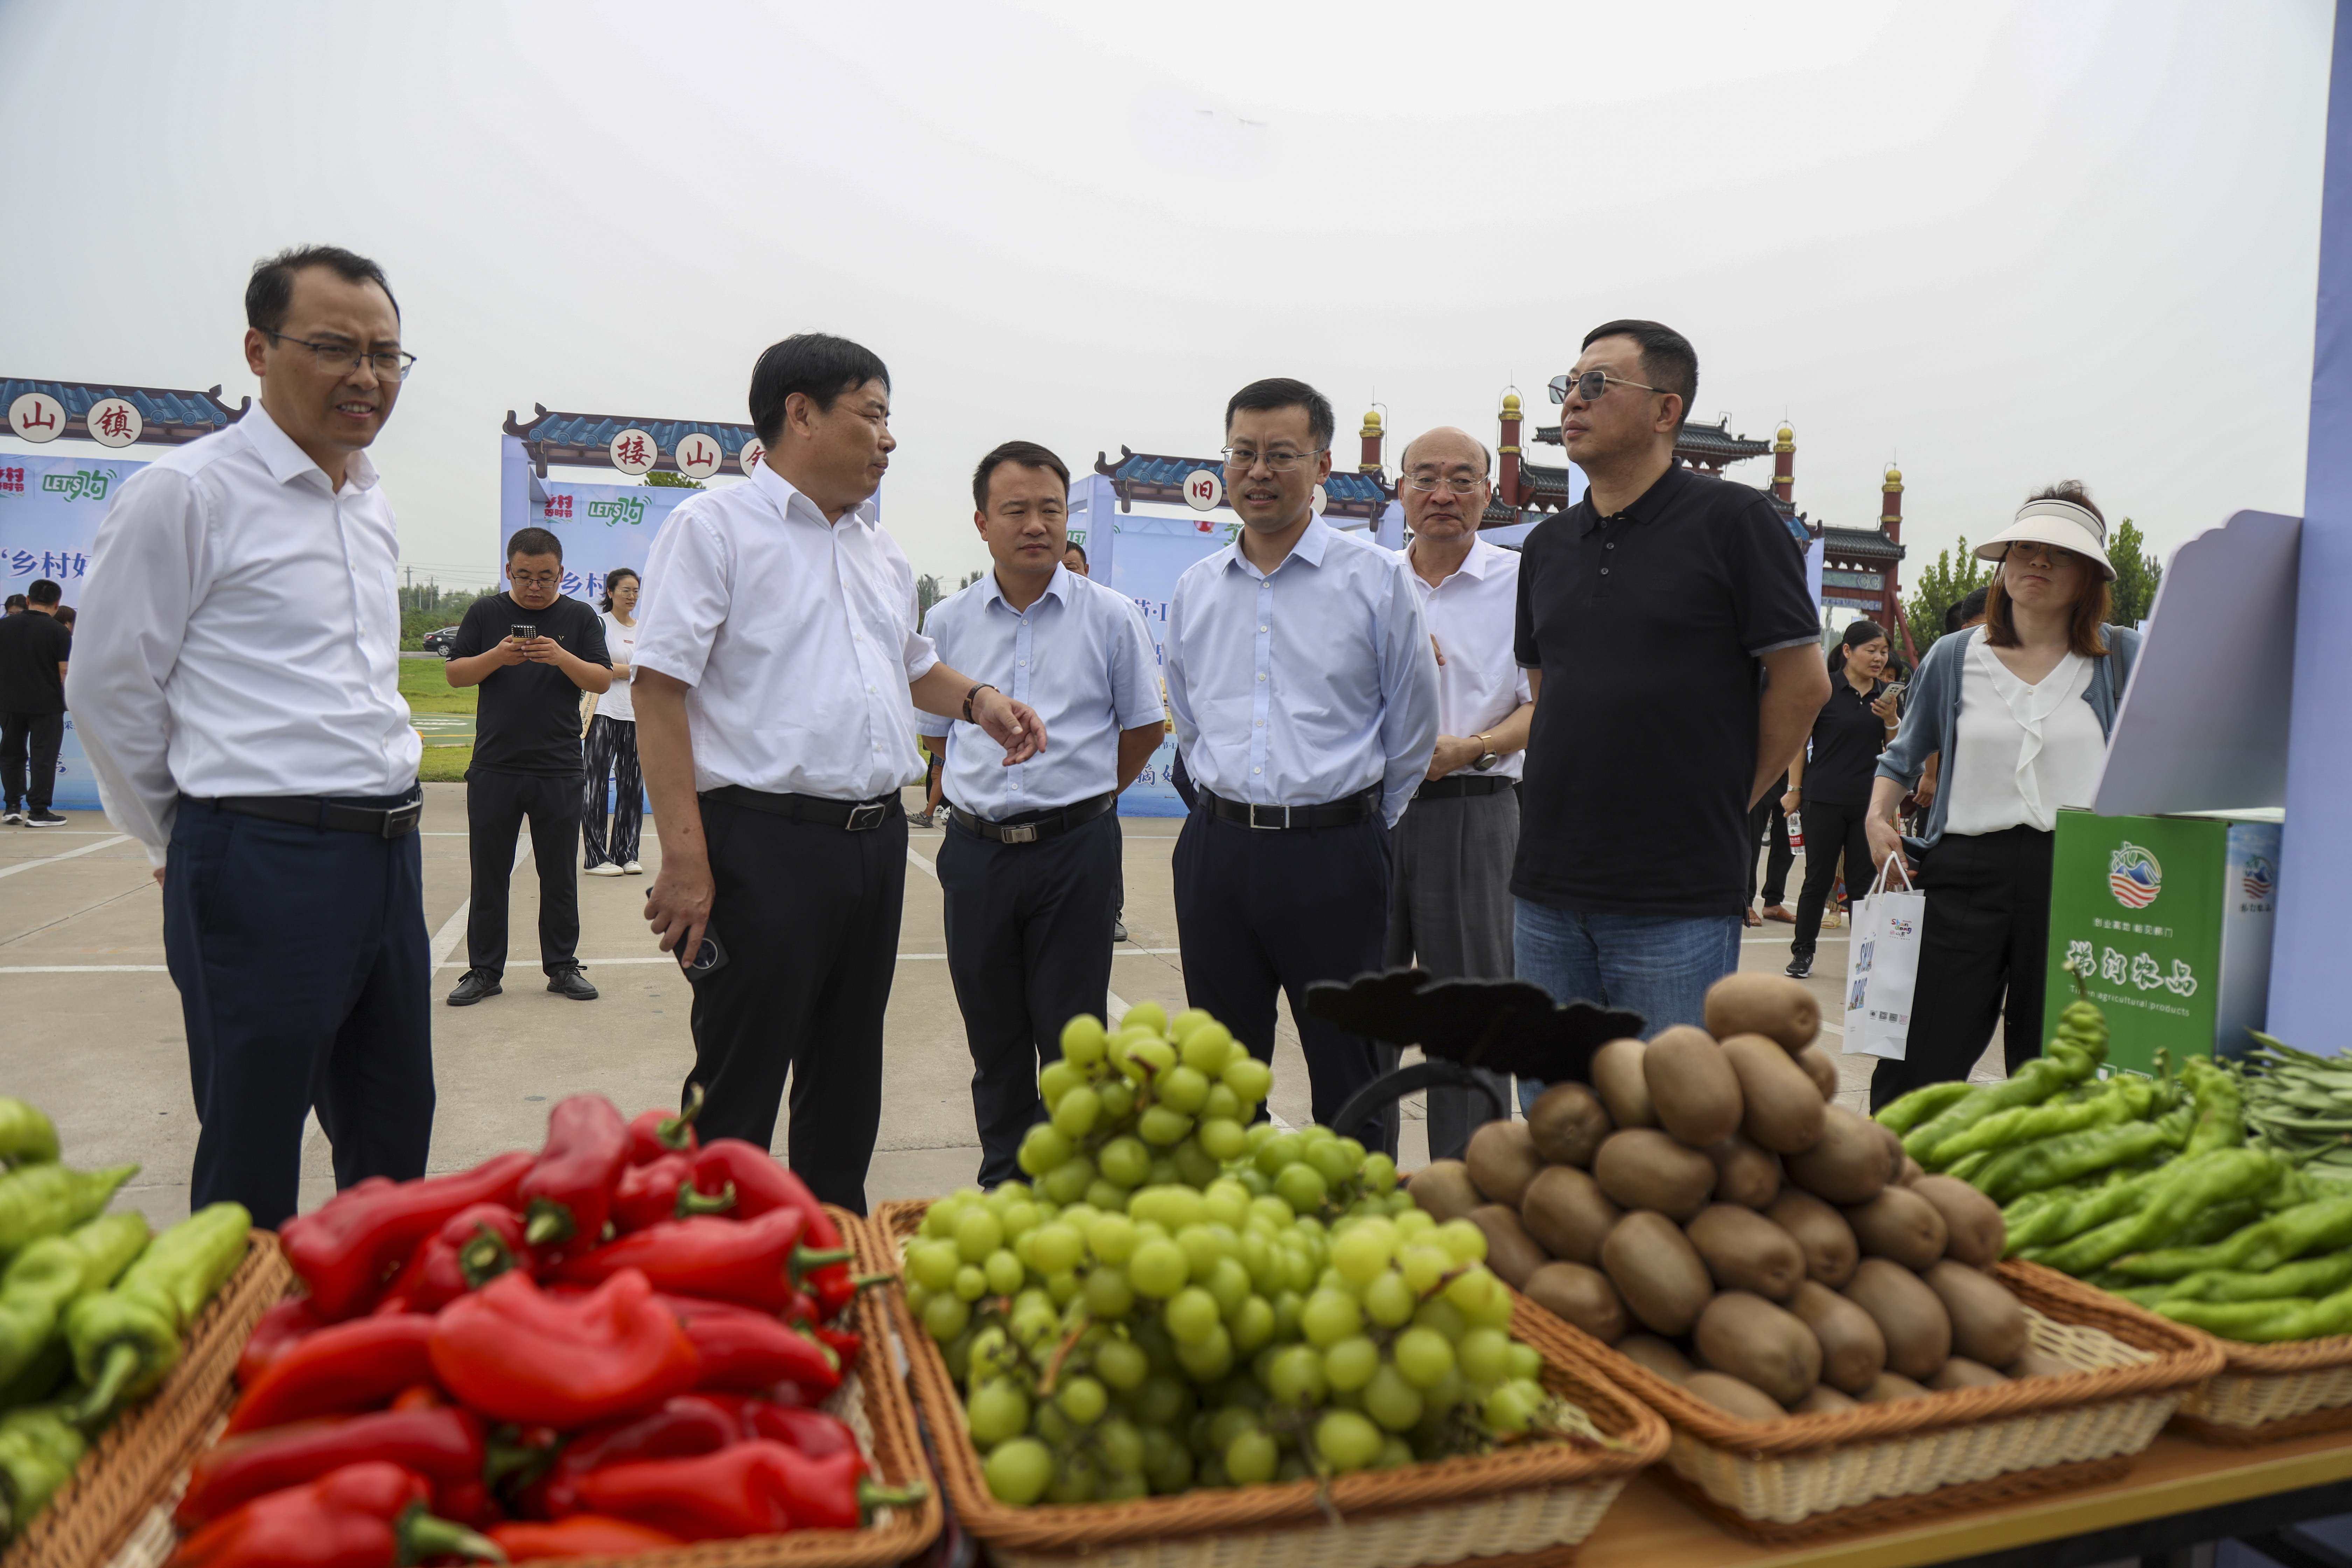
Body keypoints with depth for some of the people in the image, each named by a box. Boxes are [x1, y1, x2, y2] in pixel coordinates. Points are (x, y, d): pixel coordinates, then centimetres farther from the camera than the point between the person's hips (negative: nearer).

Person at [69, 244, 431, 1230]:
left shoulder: (373, 504, 14)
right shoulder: (186, 493, -8)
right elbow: (109, 689, -3)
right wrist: (185, 845, 6)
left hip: (390, 855, 7)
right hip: (263, 868, -7)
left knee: (394, 1148, 18)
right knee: (251, 1180, 6)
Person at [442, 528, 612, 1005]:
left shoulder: (580, 617, 5)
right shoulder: (485, 613, 7)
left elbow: (602, 681, -1)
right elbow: (454, 674, 5)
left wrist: (562, 658, -19)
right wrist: (497, 657, -14)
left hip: (559, 769, -1)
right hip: (493, 766, 1)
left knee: (559, 875, 7)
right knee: (488, 875, 6)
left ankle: (562, 966, 17)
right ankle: (484, 970, 15)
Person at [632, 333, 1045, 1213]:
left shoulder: (882, 552, 18)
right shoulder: (715, 527, -4)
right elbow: (659, 690, -11)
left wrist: (976, 700, 9)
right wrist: (685, 857, -19)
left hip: (876, 840, 7)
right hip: (764, 841, -7)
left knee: (849, 1082, 16)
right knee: (738, 1089, -1)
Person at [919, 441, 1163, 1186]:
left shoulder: (1110, 617, -1)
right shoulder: (948, 622, 6)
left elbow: (1143, 726, 9)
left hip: (1076, 849, -2)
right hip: (976, 850, 3)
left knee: (1071, 1041, 2)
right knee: (994, 1041, 12)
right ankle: (1002, 1191, 25)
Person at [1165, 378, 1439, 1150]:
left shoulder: (1378, 579, -3)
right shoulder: (1193, 588, 10)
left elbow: (1412, 728, 4)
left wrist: (1358, 825, 9)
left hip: (1333, 854, -4)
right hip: (1216, 849, 4)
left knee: (1351, 1085, 4)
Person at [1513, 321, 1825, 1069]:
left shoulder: (1732, 520, -5)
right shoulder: (1548, 545, 12)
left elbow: (1801, 681, -4)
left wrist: (1724, 801, 2)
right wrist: (1579, 800, 12)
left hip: (1678, 901, -5)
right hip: (1547, 893, 6)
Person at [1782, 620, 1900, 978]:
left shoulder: (1886, 694, 10)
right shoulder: (1826, 688, -5)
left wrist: (1890, 719, -7)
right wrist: (1794, 790, -3)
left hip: (1869, 802, 4)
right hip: (1825, 800, -4)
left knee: (1864, 881, 6)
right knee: (1819, 880, 2)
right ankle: (1802, 952, 13)